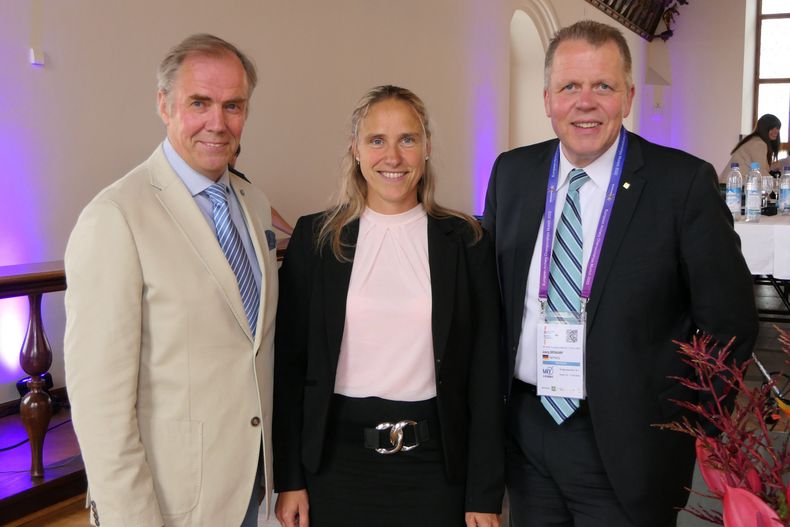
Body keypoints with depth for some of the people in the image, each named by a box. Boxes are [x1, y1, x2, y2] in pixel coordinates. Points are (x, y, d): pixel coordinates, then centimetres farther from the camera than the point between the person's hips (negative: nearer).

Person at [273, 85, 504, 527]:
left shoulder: (466, 241, -1)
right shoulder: (315, 238, 0)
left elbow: (485, 375, 0)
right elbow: (290, 364, 2)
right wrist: (289, 479, -1)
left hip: (435, 463, 0)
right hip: (336, 460, 0)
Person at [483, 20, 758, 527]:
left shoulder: (685, 183, -11)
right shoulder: (512, 173, 1)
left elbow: (730, 324, -7)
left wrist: (681, 424, -7)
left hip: (625, 447, -3)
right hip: (524, 432, 4)